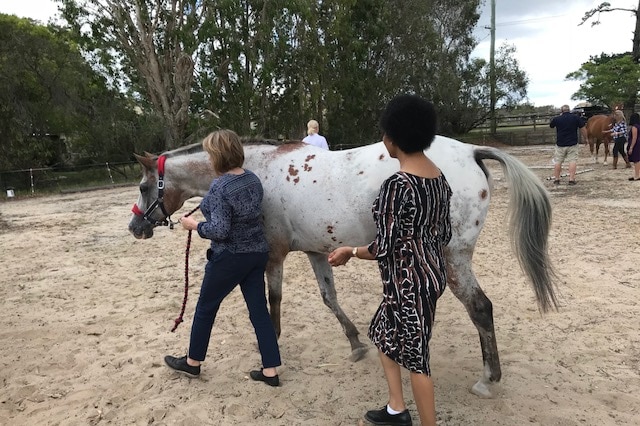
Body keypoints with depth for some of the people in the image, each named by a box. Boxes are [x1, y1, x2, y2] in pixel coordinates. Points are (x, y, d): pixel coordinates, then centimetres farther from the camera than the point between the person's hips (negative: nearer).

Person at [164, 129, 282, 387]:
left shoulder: (220, 186, -21)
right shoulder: (253, 179, 3)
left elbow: (219, 230, -25)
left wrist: (194, 225, -8)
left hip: (229, 257, -7)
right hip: (258, 252, 7)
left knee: (206, 307, 14)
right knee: (259, 309, 11)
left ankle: (192, 362, 33)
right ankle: (270, 371, 16)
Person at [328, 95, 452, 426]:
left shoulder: (396, 184, -24)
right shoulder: (439, 177, 2)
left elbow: (384, 249, -22)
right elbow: (445, 234, 11)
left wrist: (350, 252, -5)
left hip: (408, 282, -10)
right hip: (431, 274, 10)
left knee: (414, 357, 9)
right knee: (382, 333, 25)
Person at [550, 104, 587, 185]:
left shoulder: (557, 119, -3)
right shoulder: (576, 118, -3)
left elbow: (551, 126, 17)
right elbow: (583, 129, 0)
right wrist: (585, 138, 15)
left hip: (560, 144, 1)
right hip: (572, 144, -1)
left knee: (558, 161, 10)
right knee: (572, 160, 1)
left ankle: (556, 179, 14)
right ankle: (571, 179, -4)